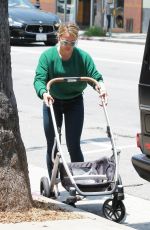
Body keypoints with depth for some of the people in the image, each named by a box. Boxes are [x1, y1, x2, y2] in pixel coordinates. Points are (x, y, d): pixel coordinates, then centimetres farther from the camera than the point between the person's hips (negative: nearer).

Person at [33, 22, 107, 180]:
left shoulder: (83, 56, -7)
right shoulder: (48, 56, -11)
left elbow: (95, 76, -9)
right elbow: (39, 79, -19)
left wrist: (101, 86, -32)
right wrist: (43, 93, -40)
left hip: (74, 103, 0)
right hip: (52, 102, 0)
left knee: (74, 145, -5)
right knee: (52, 145, 5)